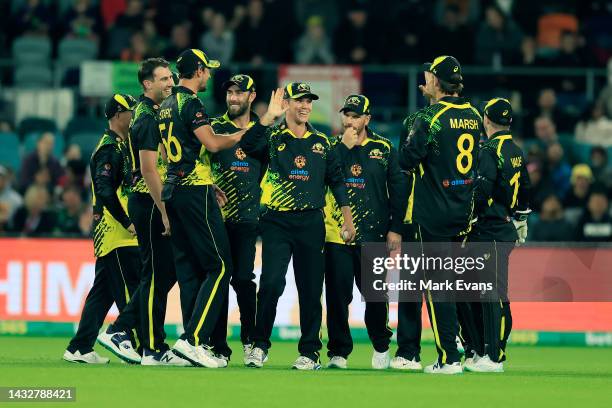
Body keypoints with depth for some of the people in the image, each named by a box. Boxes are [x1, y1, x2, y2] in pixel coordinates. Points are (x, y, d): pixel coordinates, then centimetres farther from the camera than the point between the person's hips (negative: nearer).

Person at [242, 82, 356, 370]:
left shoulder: (321, 142, 13)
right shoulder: (271, 137, 3)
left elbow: (336, 182, 17)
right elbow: (247, 145, -19)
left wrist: (348, 221, 13)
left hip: (311, 223, 3)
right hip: (277, 222, -3)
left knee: (311, 289, 3)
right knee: (271, 283, -14)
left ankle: (309, 352, 11)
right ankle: (260, 346, 0)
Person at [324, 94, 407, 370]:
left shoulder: (384, 149, 6)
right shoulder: (332, 147, 8)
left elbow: (398, 189, 7)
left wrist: (395, 228, 1)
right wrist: (345, 146, -10)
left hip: (373, 234, 0)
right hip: (336, 233, 0)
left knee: (376, 293, 2)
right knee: (338, 293, -3)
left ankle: (381, 346, 24)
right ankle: (338, 352, 5)